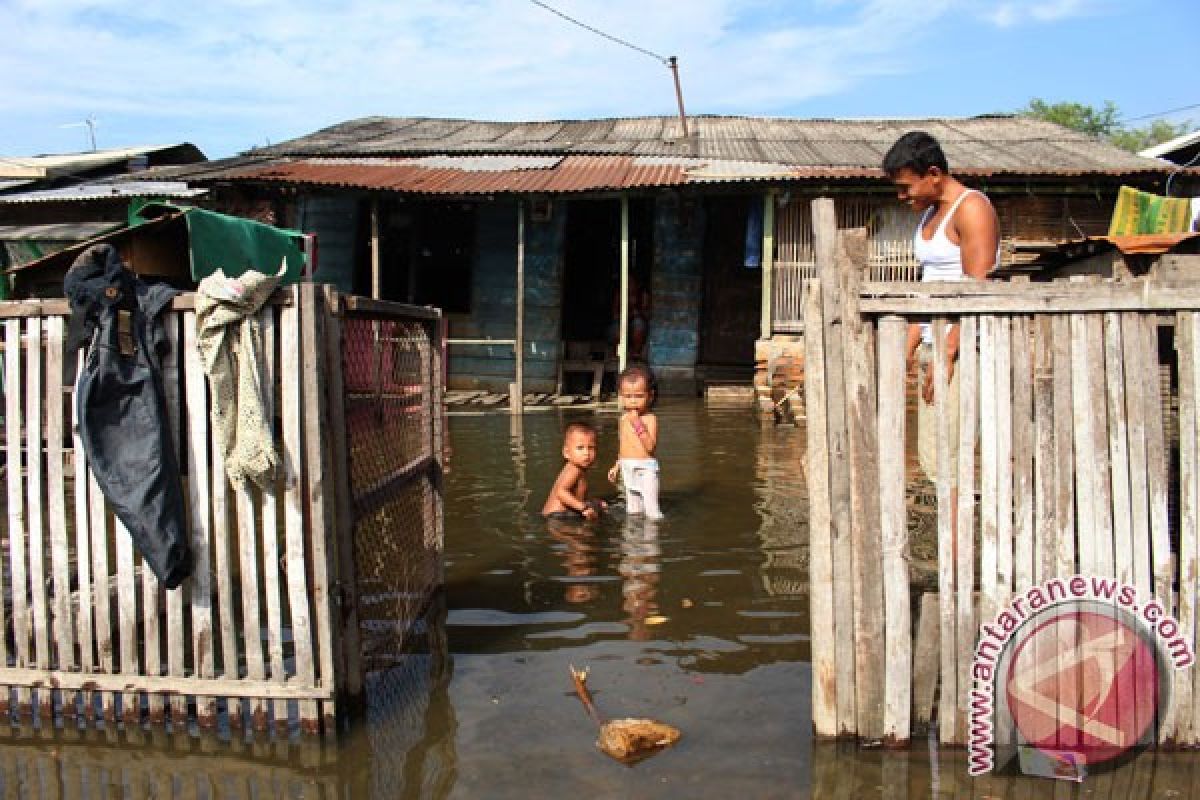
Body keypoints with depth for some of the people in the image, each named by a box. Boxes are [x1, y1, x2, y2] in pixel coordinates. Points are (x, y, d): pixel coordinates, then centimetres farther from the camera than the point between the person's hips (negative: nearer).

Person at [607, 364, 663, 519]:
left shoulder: (650, 419, -11)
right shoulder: (624, 419, 9)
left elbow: (650, 446, -22)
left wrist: (638, 425, -26)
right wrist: (617, 466, 23)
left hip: (646, 468, -7)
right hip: (627, 470, 7)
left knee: (651, 511, -9)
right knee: (632, 510, 14)